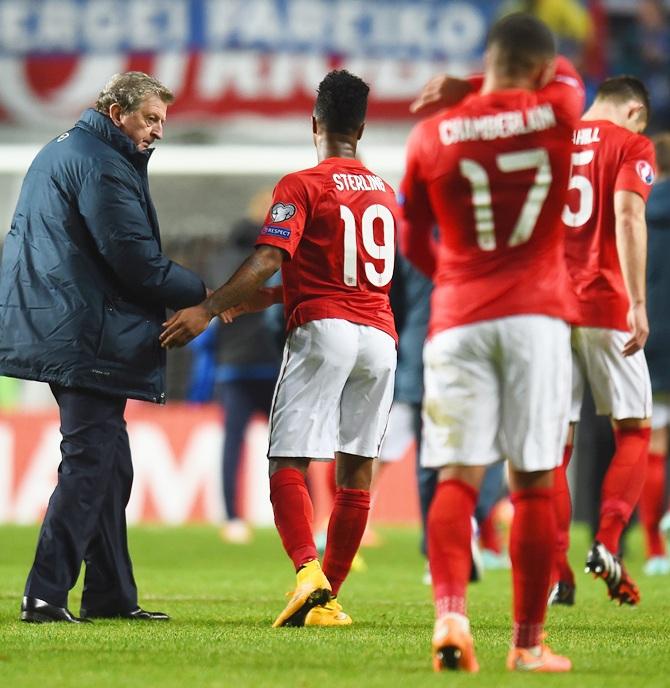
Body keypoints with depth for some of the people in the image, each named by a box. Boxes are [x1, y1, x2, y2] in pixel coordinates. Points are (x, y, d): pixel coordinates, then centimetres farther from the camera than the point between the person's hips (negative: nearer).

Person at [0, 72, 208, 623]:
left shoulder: (60, 151, 20)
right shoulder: (102, 166, -13)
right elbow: (141, 265, -16)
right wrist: (205, 295, -3)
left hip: (55, 326, 11)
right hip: (86, 338, -11)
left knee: (107, 462, 13)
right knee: (91, 462, -9)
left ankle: (112, 594, 15)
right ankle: (46, 594, -12)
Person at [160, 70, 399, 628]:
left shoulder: (302, 186, -2)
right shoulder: (385, 194, 18)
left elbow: (269, 260, -16)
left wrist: (209, 309, -18)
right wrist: (270, 298, 26)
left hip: (324, 330, -5)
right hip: (379, 335, 6)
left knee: (289, 465, -7)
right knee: (357, 469, 7)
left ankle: (309, 571, -29)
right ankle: (326, 600, 9)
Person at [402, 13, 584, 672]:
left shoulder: (433, 135, 4)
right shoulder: (557, 114, 1)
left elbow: (412, 242, 15)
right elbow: (565, 73, 27)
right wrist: (468, 87, 23)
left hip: (458, 320, 1)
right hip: (536, 317, -1)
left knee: (458, 477, -1)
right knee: (533, 483, 4)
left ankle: (449, 612, -23)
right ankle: (528, 642, 7)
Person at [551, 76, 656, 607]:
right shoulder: (631, 145, 1)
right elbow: (628, 217, -13)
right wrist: (637, 303, -18)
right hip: (605, 308, -4)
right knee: (633, 430, 9)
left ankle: (556, 574, 2)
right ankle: (607, 544, -9)